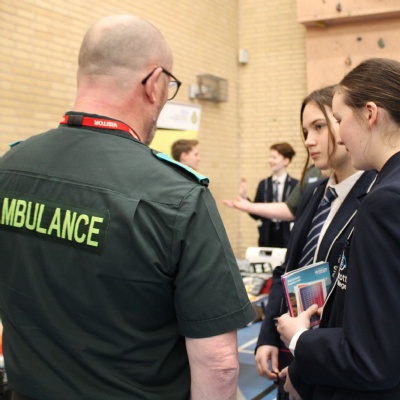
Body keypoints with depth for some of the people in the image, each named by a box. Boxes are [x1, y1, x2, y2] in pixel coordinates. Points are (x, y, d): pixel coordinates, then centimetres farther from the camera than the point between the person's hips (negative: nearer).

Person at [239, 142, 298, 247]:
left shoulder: (295, 185, -3)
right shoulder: (263, 184, 8)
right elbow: (256, 214, 7)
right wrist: (245, 197, -4)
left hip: (287, 239, -3)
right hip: (267, 238, 3)